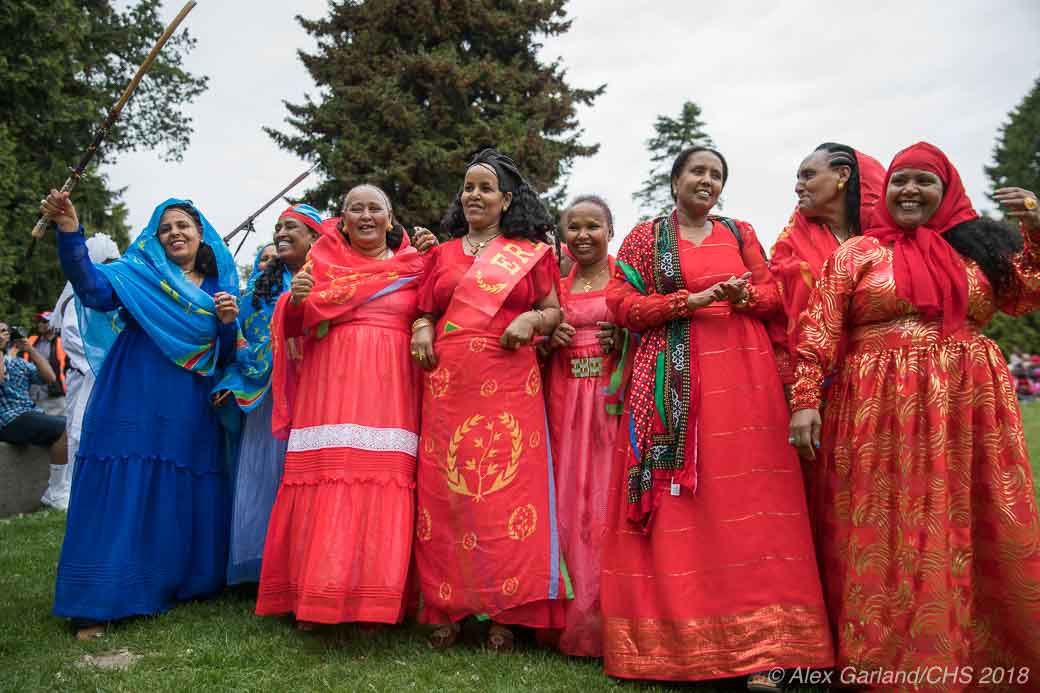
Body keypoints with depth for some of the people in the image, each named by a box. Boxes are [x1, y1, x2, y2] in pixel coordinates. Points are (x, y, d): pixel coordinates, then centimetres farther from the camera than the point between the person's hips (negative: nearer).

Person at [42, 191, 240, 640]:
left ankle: (182, 582, 22)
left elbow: (224, 358, 10)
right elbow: (95, 289, -17)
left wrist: (228, 323, -9)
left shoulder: (220, 287, 13)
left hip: (190, 412, 3)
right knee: (122, 489, -5)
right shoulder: (139, 271, 5)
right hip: (135, 402, -3)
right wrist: (70, 233, -30)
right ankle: (99, 601, 3)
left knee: (185, 496, 6)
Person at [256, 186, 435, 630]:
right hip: (330, 385, 0)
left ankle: (370, 602, 4)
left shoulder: (413, 265, 15)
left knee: (383, 488, -5)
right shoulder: (323, 258, 14)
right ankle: (312, 600, 6)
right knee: (324, 486, -5)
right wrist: (296, 299, -10)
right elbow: (293, 324, 10)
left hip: (389, 389, 0)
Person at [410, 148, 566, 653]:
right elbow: (424, 311, 22)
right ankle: (447, 611, 12)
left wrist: (533, 319, -10)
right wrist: (421, 329, 1)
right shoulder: (442, 254, 17)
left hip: (509, 385, -2)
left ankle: (504, 615, 6)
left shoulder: (531, 252, 11)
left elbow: (555, 311, 10)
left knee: (507, 492, -4)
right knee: (446, 493, 1)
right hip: (447, 385, 3)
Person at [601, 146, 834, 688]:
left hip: (741, 374, 2)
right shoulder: (646, 236, 10)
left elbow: (773, 295, 17)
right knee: (676, 505, -5)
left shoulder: (741, 233, 18)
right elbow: (622, 303, 1)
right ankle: (669, 635, 4)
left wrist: (745, 295, -6)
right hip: (673, 380, -2)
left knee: (747, 500, -6)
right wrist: (688, 301, -10)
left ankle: (757, 641, -3)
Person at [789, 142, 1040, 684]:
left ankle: (981, 659, 24)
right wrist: (805, 398, -12)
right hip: (880, 414, -3)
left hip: (969, 413, 3)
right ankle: (887, 660, 13)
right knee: (884, 539, 1)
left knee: (974, 538, 7)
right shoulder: (857, 253, 4)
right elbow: (820, 330, -3)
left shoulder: (978, 245, 14)